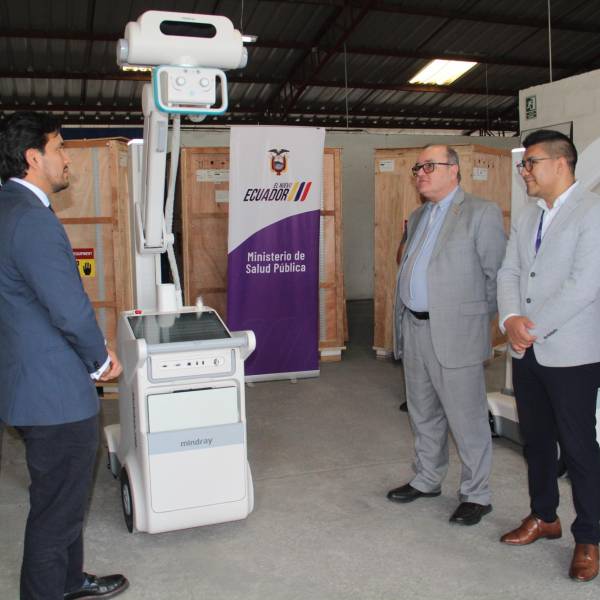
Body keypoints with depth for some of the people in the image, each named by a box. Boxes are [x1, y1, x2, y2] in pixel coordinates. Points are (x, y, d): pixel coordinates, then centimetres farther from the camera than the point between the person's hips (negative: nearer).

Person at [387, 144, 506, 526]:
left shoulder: (482, 213, -8)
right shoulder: (417, 218, 16)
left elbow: (498, 274, -8)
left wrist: (477, 319, -2)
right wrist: (403, 321, 11)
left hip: (456, 334, -7)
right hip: (414, 329, 8)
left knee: (467, 419, 2)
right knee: (423, 415, 18)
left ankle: (476, 495, 18)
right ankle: (427, 480, 35)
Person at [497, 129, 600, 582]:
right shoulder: (527, 217, 13)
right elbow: (509, 272, 7)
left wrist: (533, 327, -15)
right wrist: (511, 318, -11)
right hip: (526, 352, 7)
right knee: (536, 439, 17)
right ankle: (544, 517, 34)